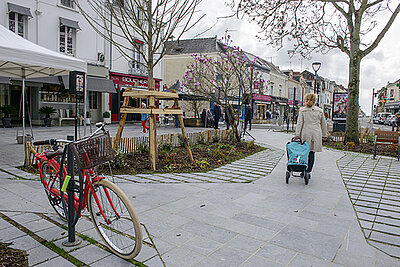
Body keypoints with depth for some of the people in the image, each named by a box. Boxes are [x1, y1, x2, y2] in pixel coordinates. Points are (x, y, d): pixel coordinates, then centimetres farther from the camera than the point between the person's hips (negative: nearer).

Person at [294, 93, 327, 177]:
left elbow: (299, 123, -4)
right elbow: (323, 124, 14)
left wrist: (297, 134, -5)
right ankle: (308, 171, 2)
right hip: (316, 133, 1)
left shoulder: (302, 110, 1)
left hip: (306, 133, -1)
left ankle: (304, 171, 7)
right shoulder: (320, 110, 9)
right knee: (312, 152, 2)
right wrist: (324, 135, 22)